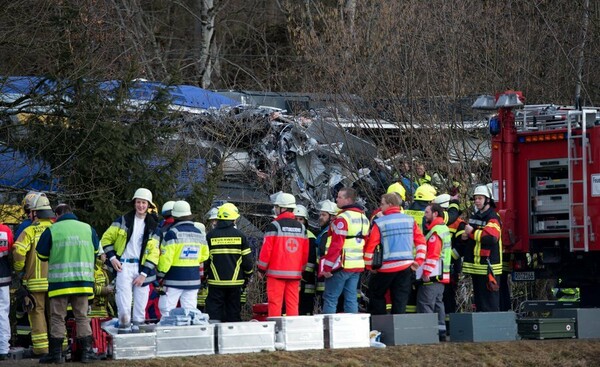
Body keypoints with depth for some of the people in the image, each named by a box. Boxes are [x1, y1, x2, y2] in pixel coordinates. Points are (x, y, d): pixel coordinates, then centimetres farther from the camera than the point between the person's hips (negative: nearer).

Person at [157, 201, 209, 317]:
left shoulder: (173, 233, -12)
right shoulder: (198, 233, 8)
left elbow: (166, 257, -14)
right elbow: (204, 255, 18)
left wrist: (160, 275, -5)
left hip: (175, 279, -6)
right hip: (193, 279, 6)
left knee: (167, 311, -1)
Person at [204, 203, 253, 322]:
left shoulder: (210, 236, -2)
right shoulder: (240, 236, -1)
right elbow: (247, 259, 1)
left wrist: (204, 276, 14)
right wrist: (247, 276, 16)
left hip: (216, 281, -1)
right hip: (235, 281, 1)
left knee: (214, 312, 2)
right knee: (233, 311, 9)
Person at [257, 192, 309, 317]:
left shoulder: (274, 226, -9)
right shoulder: (301, 227, 9)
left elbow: (266, 250, -9)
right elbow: (305, 252, 12)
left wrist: (261, 269, 1)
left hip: (276, 272, -5)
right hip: (295, 273, 5)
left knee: (275, 303, -2)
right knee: (293, 304, 7)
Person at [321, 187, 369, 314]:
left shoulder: (343, 218, -13)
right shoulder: (364, 218, 14)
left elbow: (336, 245, -18)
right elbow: (366, 243, 18)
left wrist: (327, 266, -15)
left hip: (341, 265, -8)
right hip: (358, 266, 8)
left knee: (330, 298, -3)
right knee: (351, 299, 10)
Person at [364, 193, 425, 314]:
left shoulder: (380, 223, -7)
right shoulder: (410, 220, 6)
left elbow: (370, 246, -9)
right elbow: (421, 242, 4)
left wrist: (369, 266, 2)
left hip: (387, 267, -4)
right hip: (406, 267, 4)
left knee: (376, 295, 12)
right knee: (400, 299, 7)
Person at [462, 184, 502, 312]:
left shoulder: (492, 218, -11)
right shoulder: (474, 216, 17)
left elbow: (491, 237, -26)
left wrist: (472, 232, -17)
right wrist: (465, 236, 6)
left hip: (488, 265, -9)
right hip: (476, 265, 9)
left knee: (489, 298, -10)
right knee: (478, 297, 14)